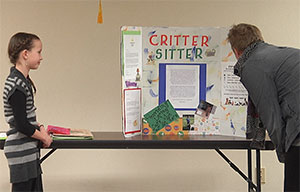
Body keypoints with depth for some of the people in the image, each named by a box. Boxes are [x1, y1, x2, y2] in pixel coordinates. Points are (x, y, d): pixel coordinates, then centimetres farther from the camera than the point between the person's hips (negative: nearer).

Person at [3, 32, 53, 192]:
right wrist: (44, 137, -7)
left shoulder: (21, 80, 10)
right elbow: (22, 125, -21)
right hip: (22, 154, -10)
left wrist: (39, 128, 5)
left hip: (29, 152, 10)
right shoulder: (17, 86, -19)